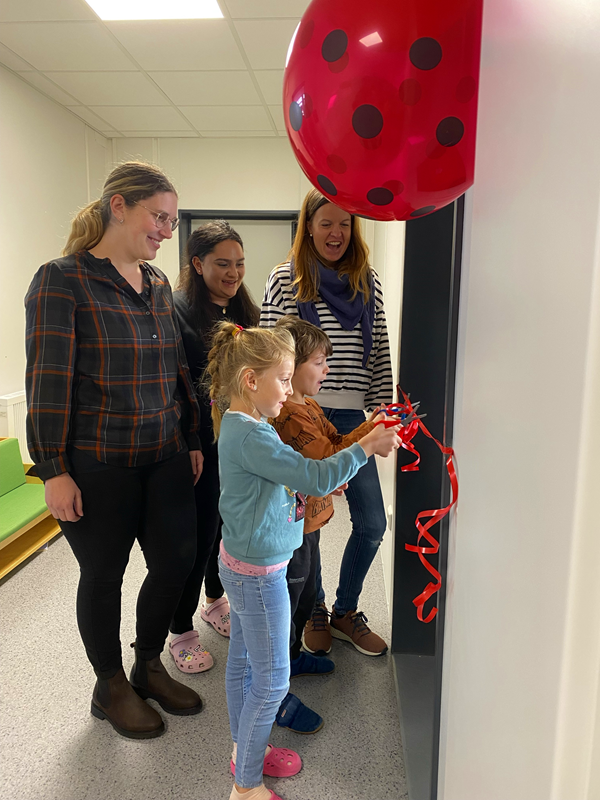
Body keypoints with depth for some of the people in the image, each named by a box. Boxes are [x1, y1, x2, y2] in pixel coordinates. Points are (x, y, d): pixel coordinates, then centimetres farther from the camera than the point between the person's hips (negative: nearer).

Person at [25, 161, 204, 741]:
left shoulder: (157, 284, 11)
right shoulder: (62, 280, -9)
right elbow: (47, 382, -12)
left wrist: (192, 440, 14)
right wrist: (53, 470, -14)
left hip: (164, 458, 6)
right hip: (97, 466, -6)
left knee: (177, 561, 10)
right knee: (103, 574, 10)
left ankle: (149, 665, 36)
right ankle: (110, 687, 34)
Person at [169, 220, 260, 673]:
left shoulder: (245, 311, 10)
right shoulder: (177, 310, -12)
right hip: (200, 445, -7)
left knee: (228, 523, 19)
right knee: (199, 531, 2)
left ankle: (215, 601, 43)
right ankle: (181, 629, 24)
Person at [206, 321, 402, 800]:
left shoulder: (242, 424, 5)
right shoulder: (251, 436, -28)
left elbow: (291, 475, 16)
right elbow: (313, 477, -30)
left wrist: (324, 481, 3)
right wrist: (365, 448, -21)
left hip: (242, 564, 10)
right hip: (259, 573, -10)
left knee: (243, 662, 24)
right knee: (271, 680, 6)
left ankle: (245, 750, 45)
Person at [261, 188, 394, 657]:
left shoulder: (368, 282, 8)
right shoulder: (285, 279, -1)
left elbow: (379, 353, 9)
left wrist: (383, 412, 6)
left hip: (352, 416, 3)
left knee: (372, 523, 5)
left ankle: (346, 612, 30)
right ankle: (314, 610, 35)